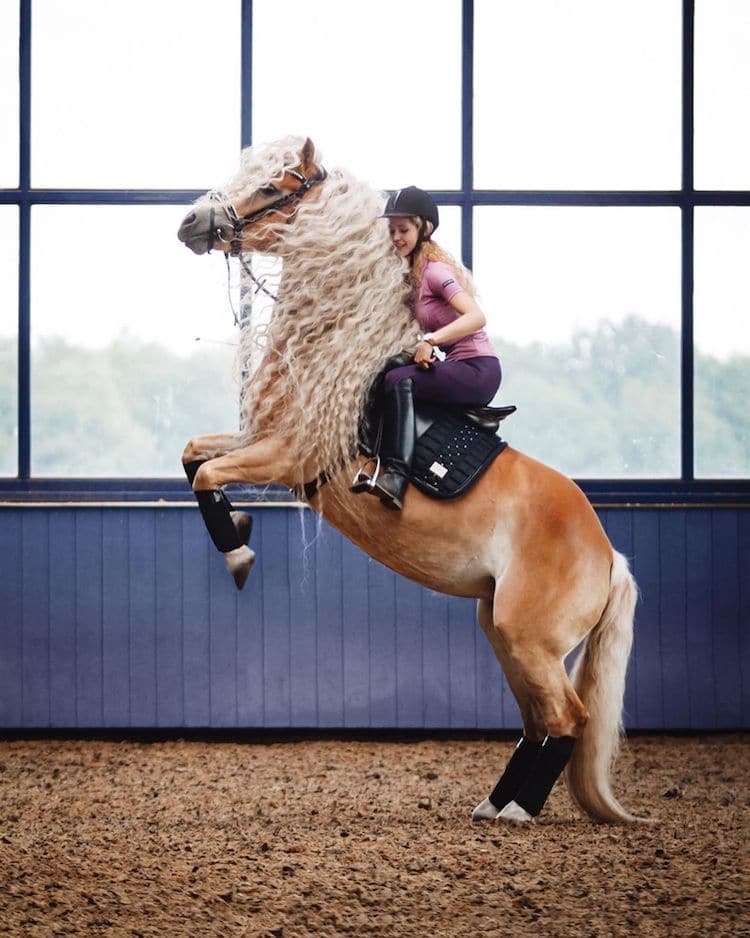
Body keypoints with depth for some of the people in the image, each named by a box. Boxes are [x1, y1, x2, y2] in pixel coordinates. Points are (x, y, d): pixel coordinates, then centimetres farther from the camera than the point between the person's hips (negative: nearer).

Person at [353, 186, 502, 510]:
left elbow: (476, 317, -26)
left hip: (479, 370, -10)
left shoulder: (435, 271, -12)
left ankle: (396, 477, -37)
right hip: (459, 370, 10)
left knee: (399, 380, -27)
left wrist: (431, 340, -34)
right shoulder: (414, 272, 15)